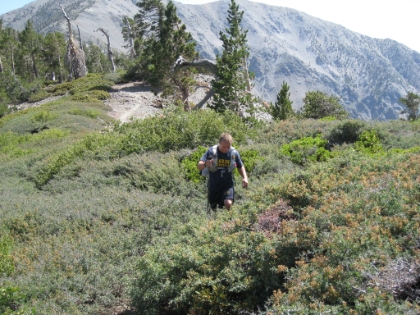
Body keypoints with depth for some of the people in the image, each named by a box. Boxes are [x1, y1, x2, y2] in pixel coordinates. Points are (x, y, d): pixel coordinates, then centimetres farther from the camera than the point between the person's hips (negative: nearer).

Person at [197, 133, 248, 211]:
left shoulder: (234, 153, -9)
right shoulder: (211, 151, -15)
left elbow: (240, 166, 9)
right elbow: (199, 166, -20)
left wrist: (245, 177, -10)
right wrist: (205, 164, -44)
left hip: (227, 183, 0)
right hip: (213, 183, 0)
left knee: (228, 204, -24)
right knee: (213, 207, 15)